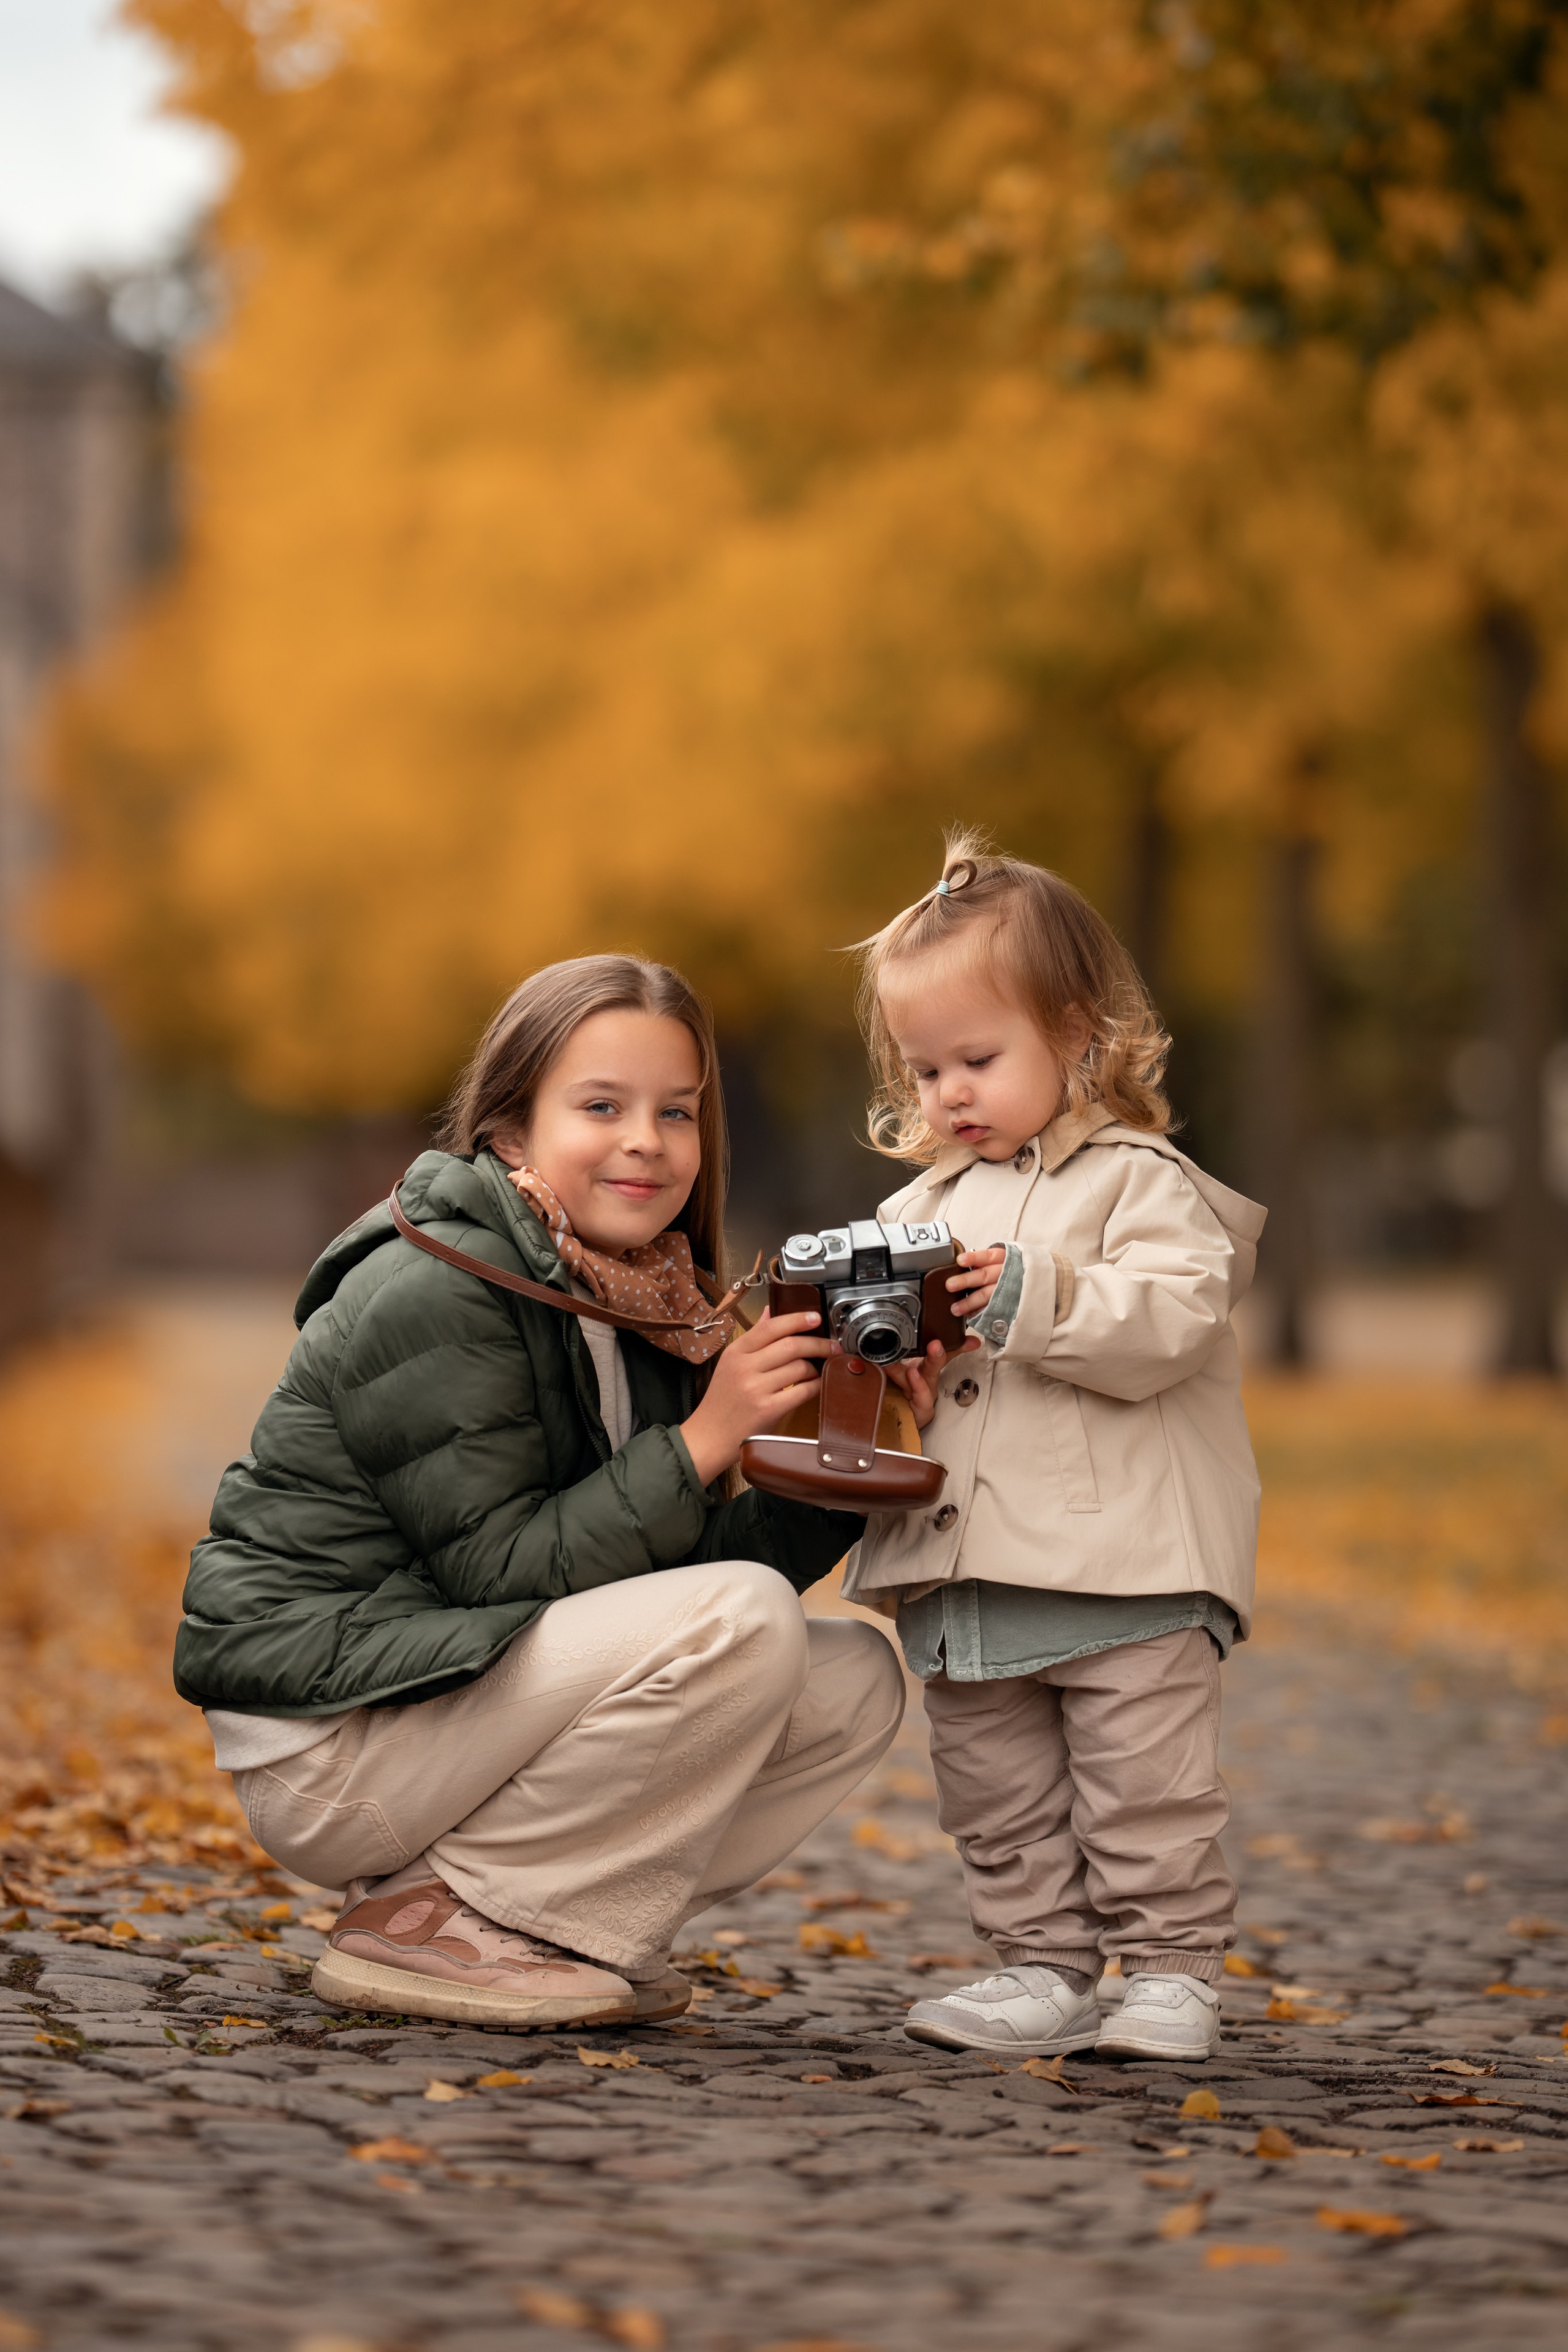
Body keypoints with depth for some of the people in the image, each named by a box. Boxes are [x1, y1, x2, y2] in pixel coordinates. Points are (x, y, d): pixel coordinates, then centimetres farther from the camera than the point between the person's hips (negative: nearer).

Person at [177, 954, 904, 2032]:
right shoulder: (434, 1293, -17)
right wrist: (706, 1437, -24)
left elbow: (670, 1566, 4)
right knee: (743, 1625, -24)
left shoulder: (646, 1305, 7)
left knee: (855, 1678, 2)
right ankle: (425, 1922, -13)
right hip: (324, 1737, -9)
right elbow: (506, 1570, -21)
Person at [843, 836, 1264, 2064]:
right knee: (999, 1798, 11)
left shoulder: (1139, 1181, -4)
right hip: (962, 1572, 7)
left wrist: (1038, 1298, -27)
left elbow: (1174, 1319, -18)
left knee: (1146, 1789, -3)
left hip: (1126, 1560, -7)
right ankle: (1046, 1972, 20)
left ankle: (1174, 1973, 6)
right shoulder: (923, 1204, 16)